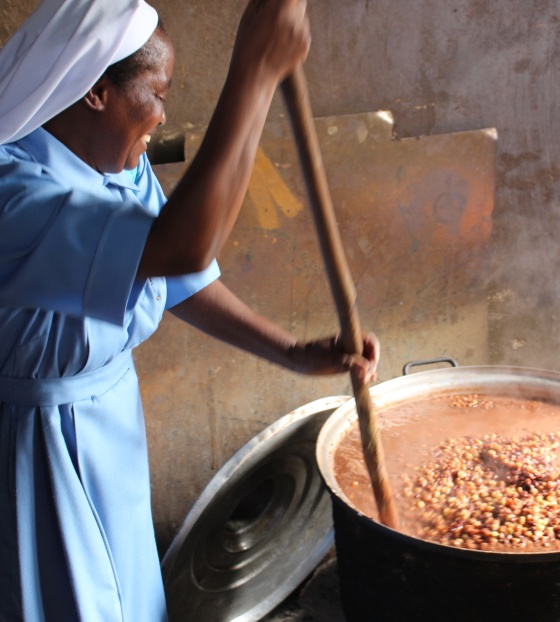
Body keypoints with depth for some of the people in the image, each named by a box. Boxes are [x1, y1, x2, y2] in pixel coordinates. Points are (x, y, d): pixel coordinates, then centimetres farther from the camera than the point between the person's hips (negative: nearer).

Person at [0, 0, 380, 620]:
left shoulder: (126, 170, -2)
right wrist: (256, 72, -44)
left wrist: (294, 353, -2)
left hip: (111, 422, 8)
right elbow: (179, 247, -45)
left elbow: (183, 284, 4)